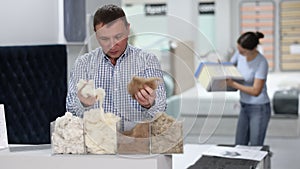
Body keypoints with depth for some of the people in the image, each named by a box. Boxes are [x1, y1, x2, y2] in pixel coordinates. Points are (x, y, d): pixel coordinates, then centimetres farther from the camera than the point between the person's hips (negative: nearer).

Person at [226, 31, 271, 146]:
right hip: (245, 107, 7)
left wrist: (233, 84, -26)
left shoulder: (261, 63, -24)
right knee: (239, 146, 12)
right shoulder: (240, 53, -5)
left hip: (259, 109, -7)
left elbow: (256, 91, -25)